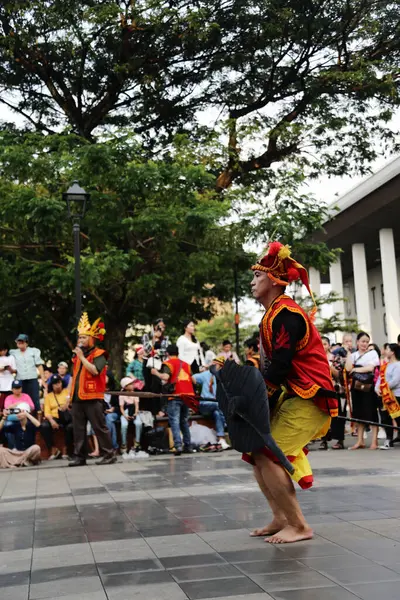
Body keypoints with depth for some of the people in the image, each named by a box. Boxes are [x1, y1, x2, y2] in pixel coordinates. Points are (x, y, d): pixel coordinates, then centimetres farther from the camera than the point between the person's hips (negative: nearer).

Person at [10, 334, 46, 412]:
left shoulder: (34, 351, 4)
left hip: (32, 379, -2)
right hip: (20, 381, 2)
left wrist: (43, 380, -1)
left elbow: (39, 366, 4)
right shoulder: (13, 353, 10)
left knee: (35, 400, -3)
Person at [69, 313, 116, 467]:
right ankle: (80, 457, 11)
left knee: (99, 427, -5)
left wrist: (82, 357, -17)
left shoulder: (99, 354, -5)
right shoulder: (77, 355, 18)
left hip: (92, 398, -7)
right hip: (77, 398, 7)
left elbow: (94, 370, -24)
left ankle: (109, 454, 0)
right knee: (78, 429, 6)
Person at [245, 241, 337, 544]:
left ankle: (299, 525, -6)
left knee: (267, 456, -16)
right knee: (257, 453, 8)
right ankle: (281, 518, 14)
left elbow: (280, 365, -22)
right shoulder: (274, 314, 15)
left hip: (308, 398, -10)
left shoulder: (286, 314, -16)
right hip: (289, 396, 10)